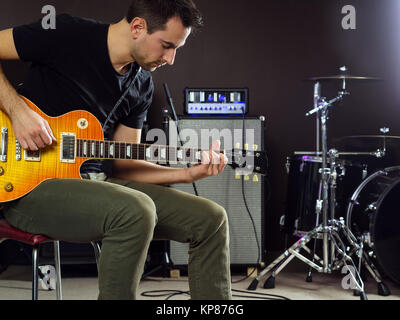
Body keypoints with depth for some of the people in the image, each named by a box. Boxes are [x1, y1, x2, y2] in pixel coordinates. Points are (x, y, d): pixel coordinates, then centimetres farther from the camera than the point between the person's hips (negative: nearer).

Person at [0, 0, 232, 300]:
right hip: (30, 186, -7)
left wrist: (188, 173, -1)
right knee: (136, 210, -35)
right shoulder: (69, 35, -10)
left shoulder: (141, 85, 10)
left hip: (94, 182, 7)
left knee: (210, 219, -3)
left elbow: (123, 163, 11)